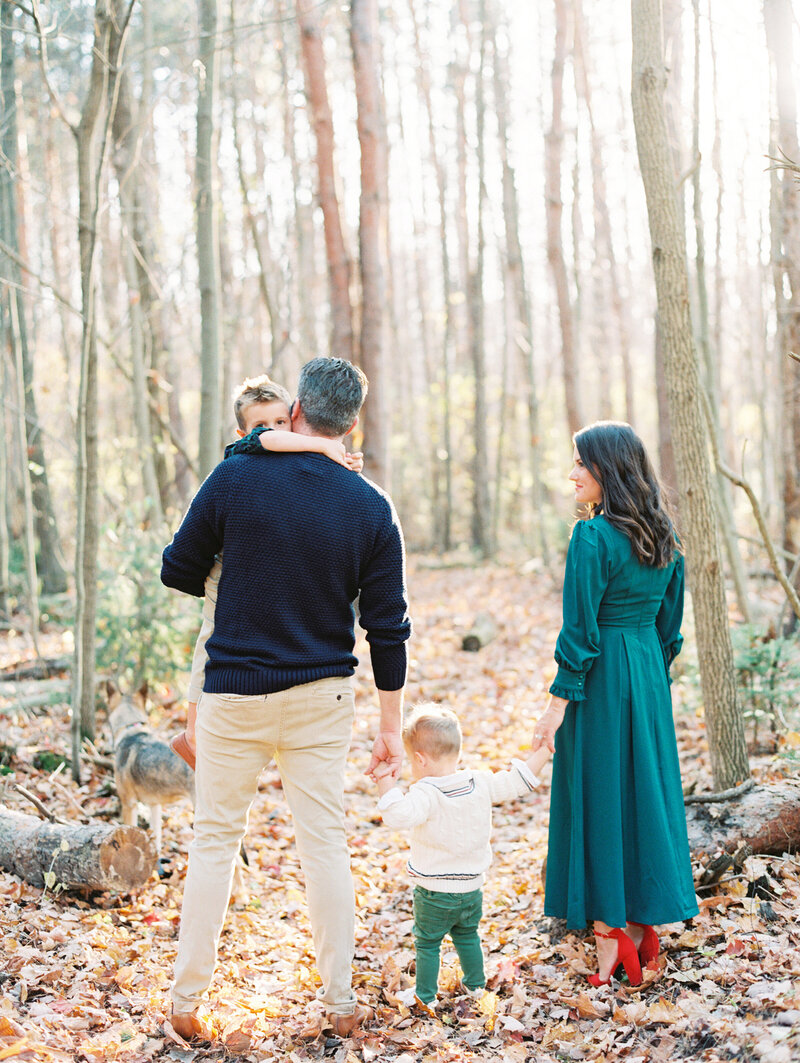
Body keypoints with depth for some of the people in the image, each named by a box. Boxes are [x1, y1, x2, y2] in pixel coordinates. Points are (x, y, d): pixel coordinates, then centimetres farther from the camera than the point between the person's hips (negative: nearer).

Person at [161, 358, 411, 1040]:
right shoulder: (372, 509, -5)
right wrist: (391, 726, 6)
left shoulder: (235, 479, -9)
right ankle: (341, 1002, 18)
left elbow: (179, 571, 1)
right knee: (325, 841, 9)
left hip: (234, 689, -1)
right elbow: (387, 630, -3)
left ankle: (187, 1001, 16)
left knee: (216, 839, 10)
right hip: (322, 695, 1)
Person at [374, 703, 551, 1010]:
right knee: (467, 936, 28)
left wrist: (384, 778, -38)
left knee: (427, 942, 13)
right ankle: (475, 983, 40)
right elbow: (518, 781, 3)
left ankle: (426, 995, 21)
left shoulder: (427, 794, -25)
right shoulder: (481, 784, -7)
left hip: (434, 894, -6)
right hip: (472, 889, 6)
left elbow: (399, 814, -42)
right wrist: (544, 748, 11)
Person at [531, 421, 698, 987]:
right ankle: (644, 923, 23)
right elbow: (670, 622, 12)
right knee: (645, 790, 14)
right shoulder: (664, 536, 6)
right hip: (650, 676, 7)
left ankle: (609, 933, 7)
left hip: (601, 681, -7)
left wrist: (558, 703, -14)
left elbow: (580, 630, -18)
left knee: (597, 798, 2)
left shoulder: (593, 536, -17)